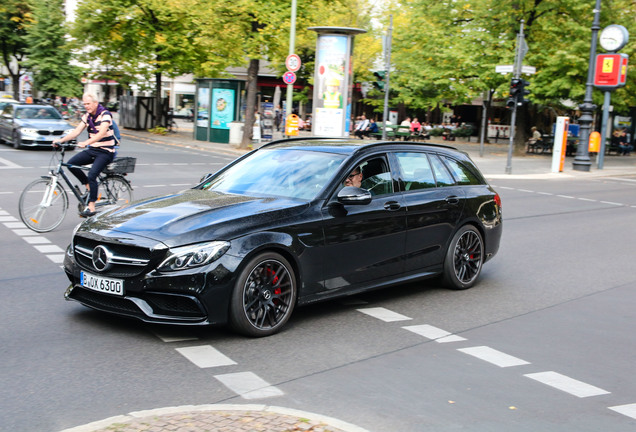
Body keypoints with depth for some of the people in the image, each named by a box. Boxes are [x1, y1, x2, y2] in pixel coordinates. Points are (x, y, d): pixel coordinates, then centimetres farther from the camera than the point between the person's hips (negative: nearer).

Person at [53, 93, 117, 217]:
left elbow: (101, 134, -27)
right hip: (92, 150, 7)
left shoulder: (105, 115, -14)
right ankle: (88, 186, 6)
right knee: (71, 163, -12)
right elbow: (76, 131, 3)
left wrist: (86, 143, -40)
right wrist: (61, 140, -11)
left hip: (105, 152, -7)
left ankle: (91, 207, -17)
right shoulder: (87, 116, 9)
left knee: (92, 175, -23)